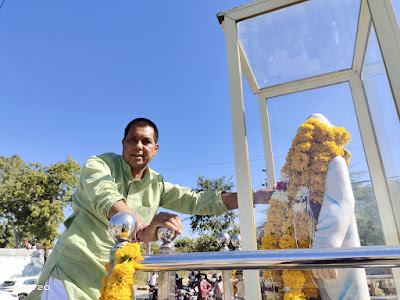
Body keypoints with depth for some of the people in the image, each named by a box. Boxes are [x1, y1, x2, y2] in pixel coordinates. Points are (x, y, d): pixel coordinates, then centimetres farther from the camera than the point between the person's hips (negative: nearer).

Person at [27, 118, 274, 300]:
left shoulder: (157, 185, 7)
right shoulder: (99, 164, -6)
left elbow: (198, 201, 2)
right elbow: (106, 199, -26)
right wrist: (141, 228, -46)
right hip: (73, 268, -3)